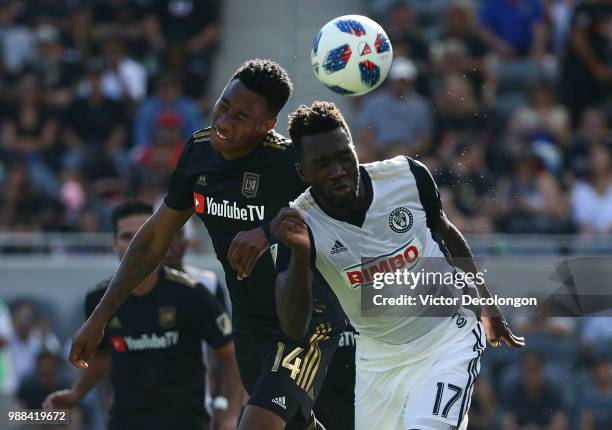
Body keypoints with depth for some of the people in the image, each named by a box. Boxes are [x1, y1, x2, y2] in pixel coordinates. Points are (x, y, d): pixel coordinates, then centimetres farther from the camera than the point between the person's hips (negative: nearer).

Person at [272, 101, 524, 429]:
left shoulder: (408, 176, -16)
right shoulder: (299, 224, -19)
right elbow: (293, 327, -28)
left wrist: (487, 306, 14)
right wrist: (300, 253, -42)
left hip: (448, 338, -2)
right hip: (378, 356, 2)